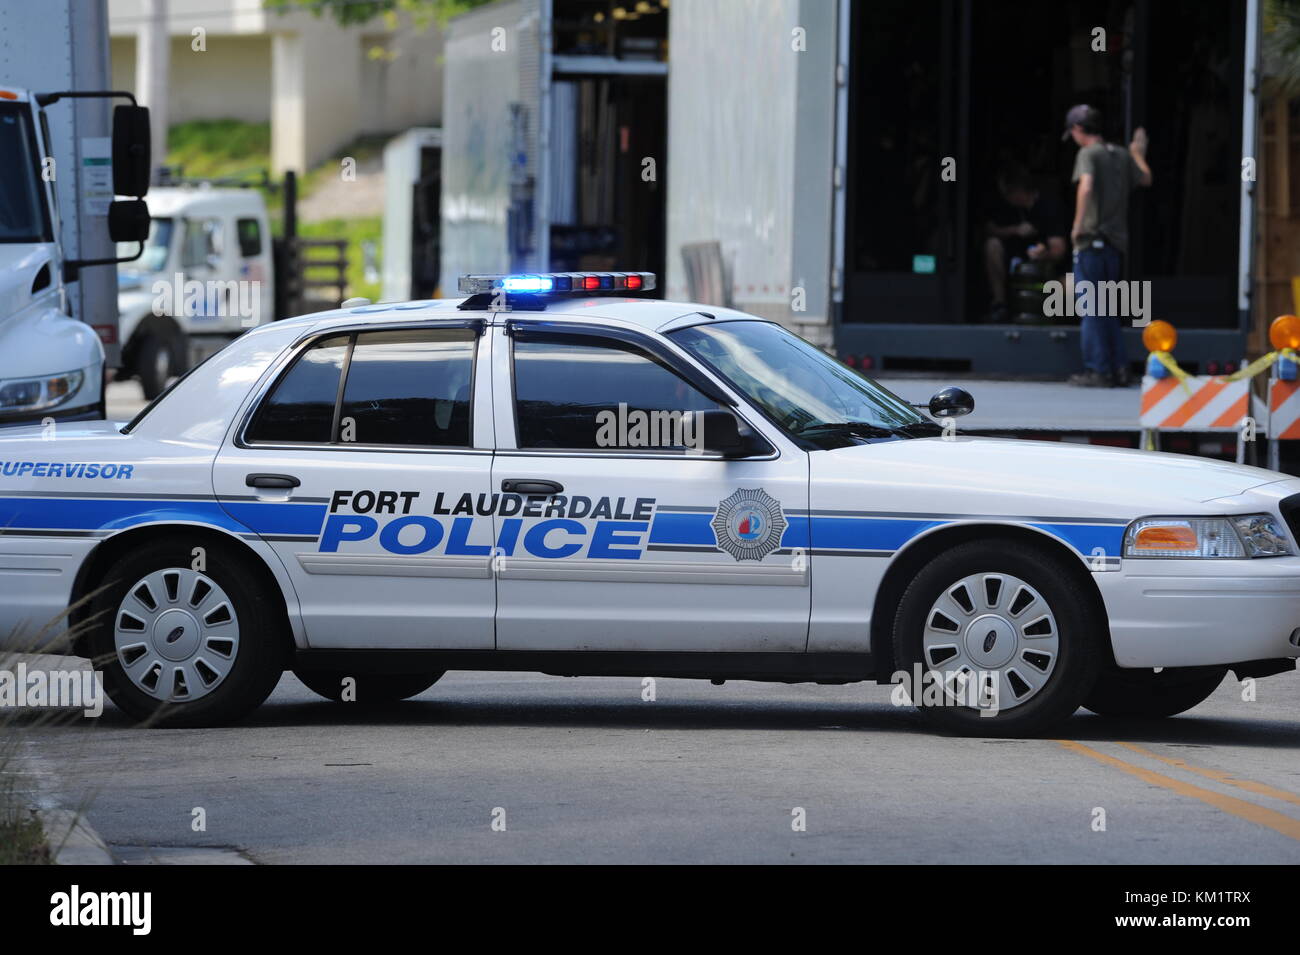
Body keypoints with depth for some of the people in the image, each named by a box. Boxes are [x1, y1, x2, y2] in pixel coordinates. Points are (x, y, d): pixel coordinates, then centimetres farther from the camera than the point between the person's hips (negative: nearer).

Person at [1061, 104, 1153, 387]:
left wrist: (1078, 223, -19)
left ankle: (1097, 371, -3)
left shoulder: (1088, 154, -8)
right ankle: (1118, 368, 12)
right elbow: (1145, 179, 26)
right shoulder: (1122, 155, 11)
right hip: (1117, 242, 7)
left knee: (1090, 310, -2)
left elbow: (1086, 186, -25)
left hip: (1092, 239, -7)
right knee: (1108, 310, 16)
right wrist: (1139, 154, 41)